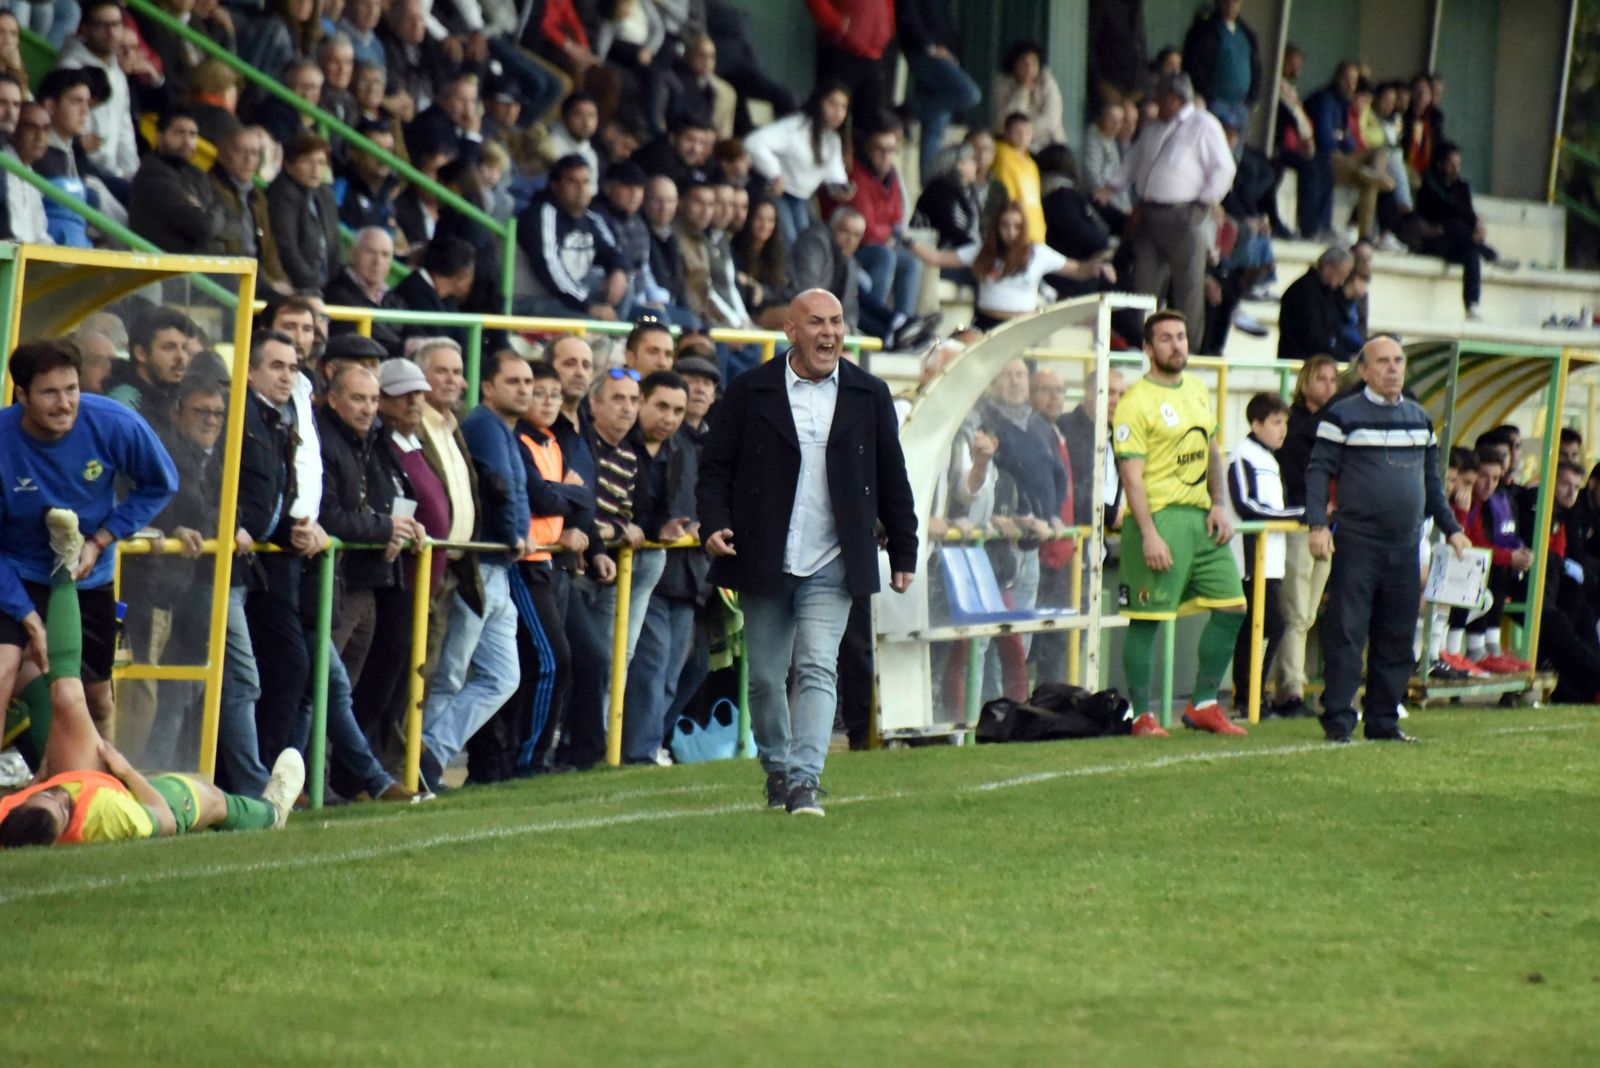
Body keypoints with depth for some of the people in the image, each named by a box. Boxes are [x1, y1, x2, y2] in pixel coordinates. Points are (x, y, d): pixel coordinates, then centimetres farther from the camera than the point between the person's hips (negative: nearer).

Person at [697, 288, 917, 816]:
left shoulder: (869, 396, 7)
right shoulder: (750, 392, 2)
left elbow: (892, 480, 13)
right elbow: (715, 466, 4)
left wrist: (904, 554, 14)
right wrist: (714, 524, -13)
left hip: (831, 567, 0)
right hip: (763, 565, 0)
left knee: (818, 669, -13)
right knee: (765, 677, 7)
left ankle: (805, 780, -19)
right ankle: (777, 768, 26)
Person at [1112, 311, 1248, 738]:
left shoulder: (1198, 392, 14)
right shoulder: (1135, 402, -10)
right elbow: (1132, 475, -14)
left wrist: (1219, 504, 7)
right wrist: (1149, 534, -21)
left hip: (1201, 517, 8)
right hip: (1159, 516, -8)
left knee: (1231, 606, 8)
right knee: (1147, 619, -5)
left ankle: (1203, 705, 17)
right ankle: (1142, 715, 3)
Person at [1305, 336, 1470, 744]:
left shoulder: (1419, 419, 16)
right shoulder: (1343, 416, -2)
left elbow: (1431, 480, 24)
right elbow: (1319, 471, -5)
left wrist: (1450, 528, 21)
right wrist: (1318, 525, -16)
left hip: (1405, 549, 5)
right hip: (1357, 545, -5)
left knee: (1398, 638, 6)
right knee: (1346, 633, -7)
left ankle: (1383, 720, 12)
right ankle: (1338, 719, -3)